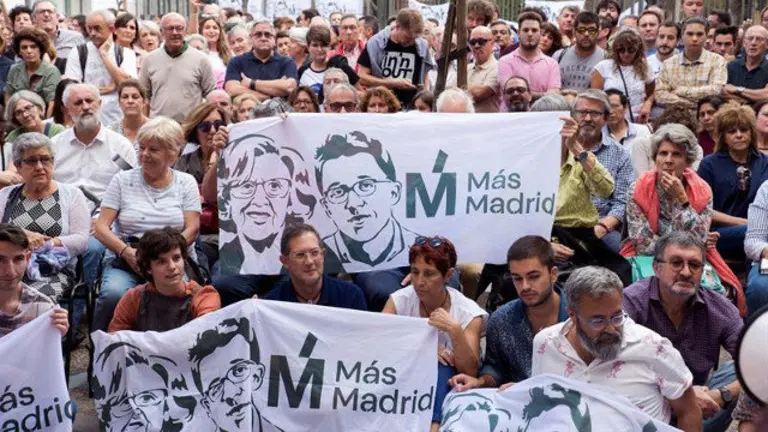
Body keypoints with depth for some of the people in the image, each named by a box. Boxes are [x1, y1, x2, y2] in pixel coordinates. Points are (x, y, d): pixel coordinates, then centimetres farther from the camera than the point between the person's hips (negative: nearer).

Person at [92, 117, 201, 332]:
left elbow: (192, 230, 1)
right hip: (124, 259, 1)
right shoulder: (123, 180, 11)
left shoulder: (186, 183, 11)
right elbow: (101, 228, 4)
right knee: (114, 294, -32)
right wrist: (127, 252, -15)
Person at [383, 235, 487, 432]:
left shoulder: (468, 312, -12)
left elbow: (470, 372, -19)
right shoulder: (399, 301, -5)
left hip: (446, 383, -1)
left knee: (439, 366, -33)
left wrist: (455, 331, -33)